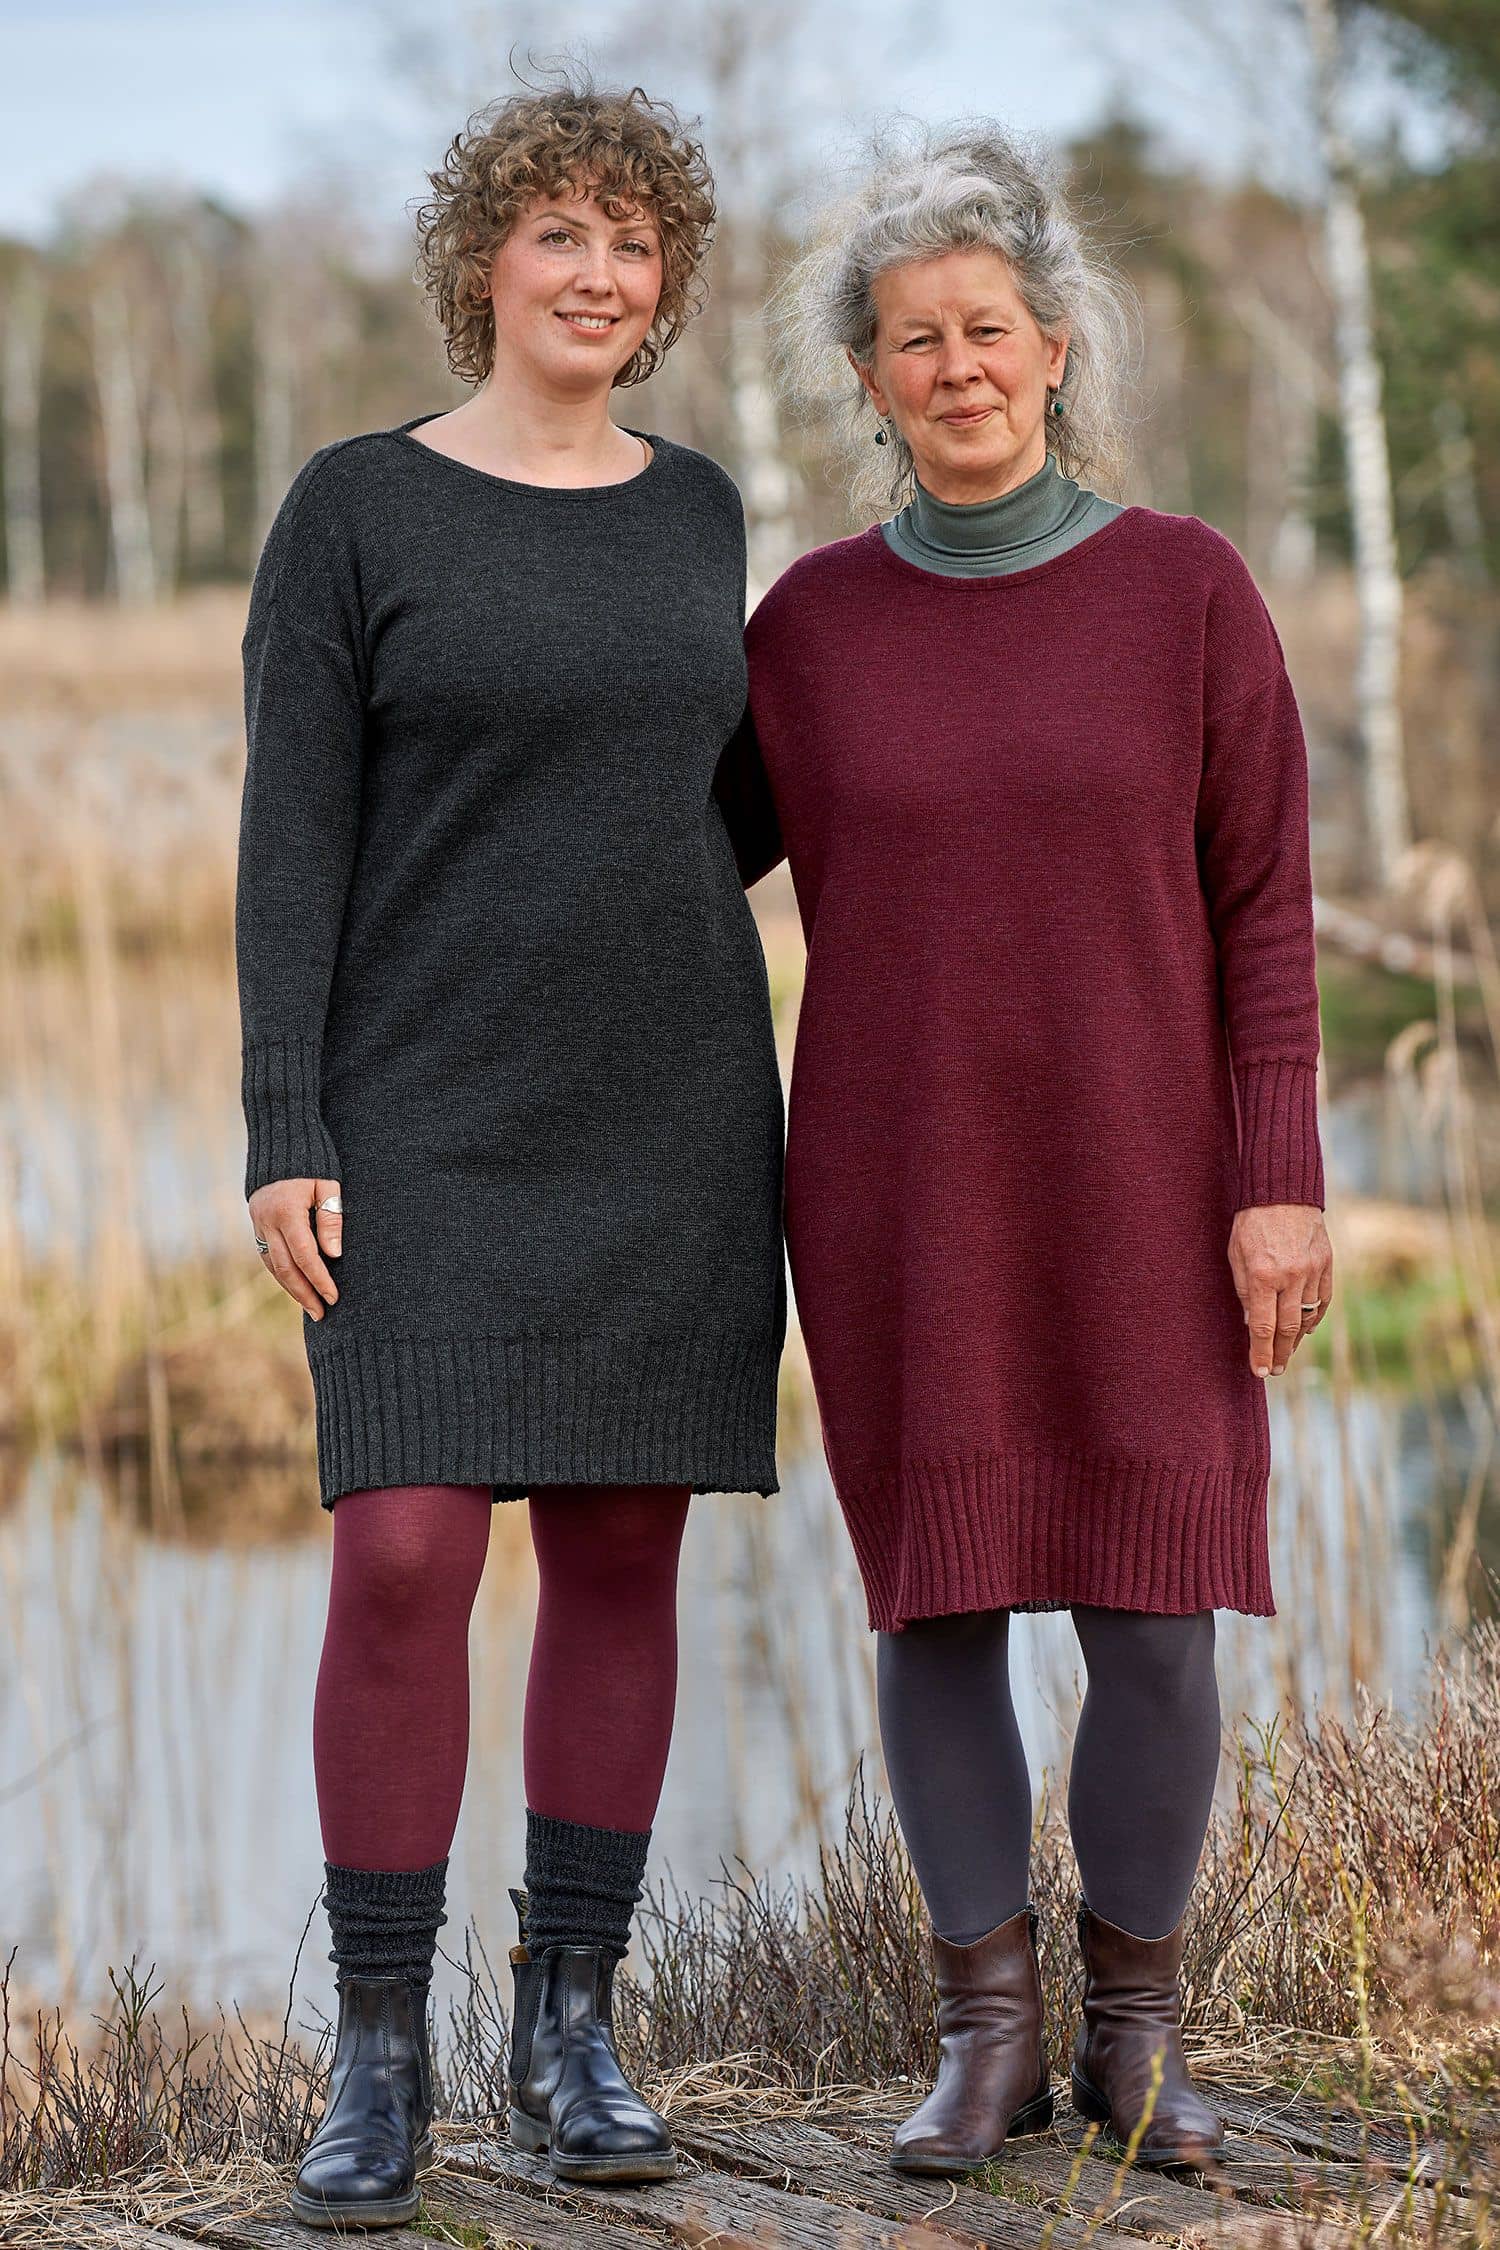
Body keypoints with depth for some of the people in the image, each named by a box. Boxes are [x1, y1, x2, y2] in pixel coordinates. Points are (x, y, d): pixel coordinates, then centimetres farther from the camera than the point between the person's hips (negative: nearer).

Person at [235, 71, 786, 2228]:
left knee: (623, 1548, 4)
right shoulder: (352, 509, -4)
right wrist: (282, 1139, -13)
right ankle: (380, 2061, -1)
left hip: (673, 1111, 4)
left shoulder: (697, 508, 8)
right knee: (404, 1559, -11)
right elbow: (293, 839, -7)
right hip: (433, 1127, -4)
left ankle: (572, 2029, 14)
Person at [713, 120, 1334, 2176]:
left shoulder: (1190, 588, -3)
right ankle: (989, 2033, 15)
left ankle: (1136, 2026, 18)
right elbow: (696, 840, 14)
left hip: (1135, 1182, -1)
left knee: (1151, 1610, -1)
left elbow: (1264, 909, -3)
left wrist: (1282, 1182, -8)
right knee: (936, 1599, 2)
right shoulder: (817, 618, 2)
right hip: (901, 1190, 1)